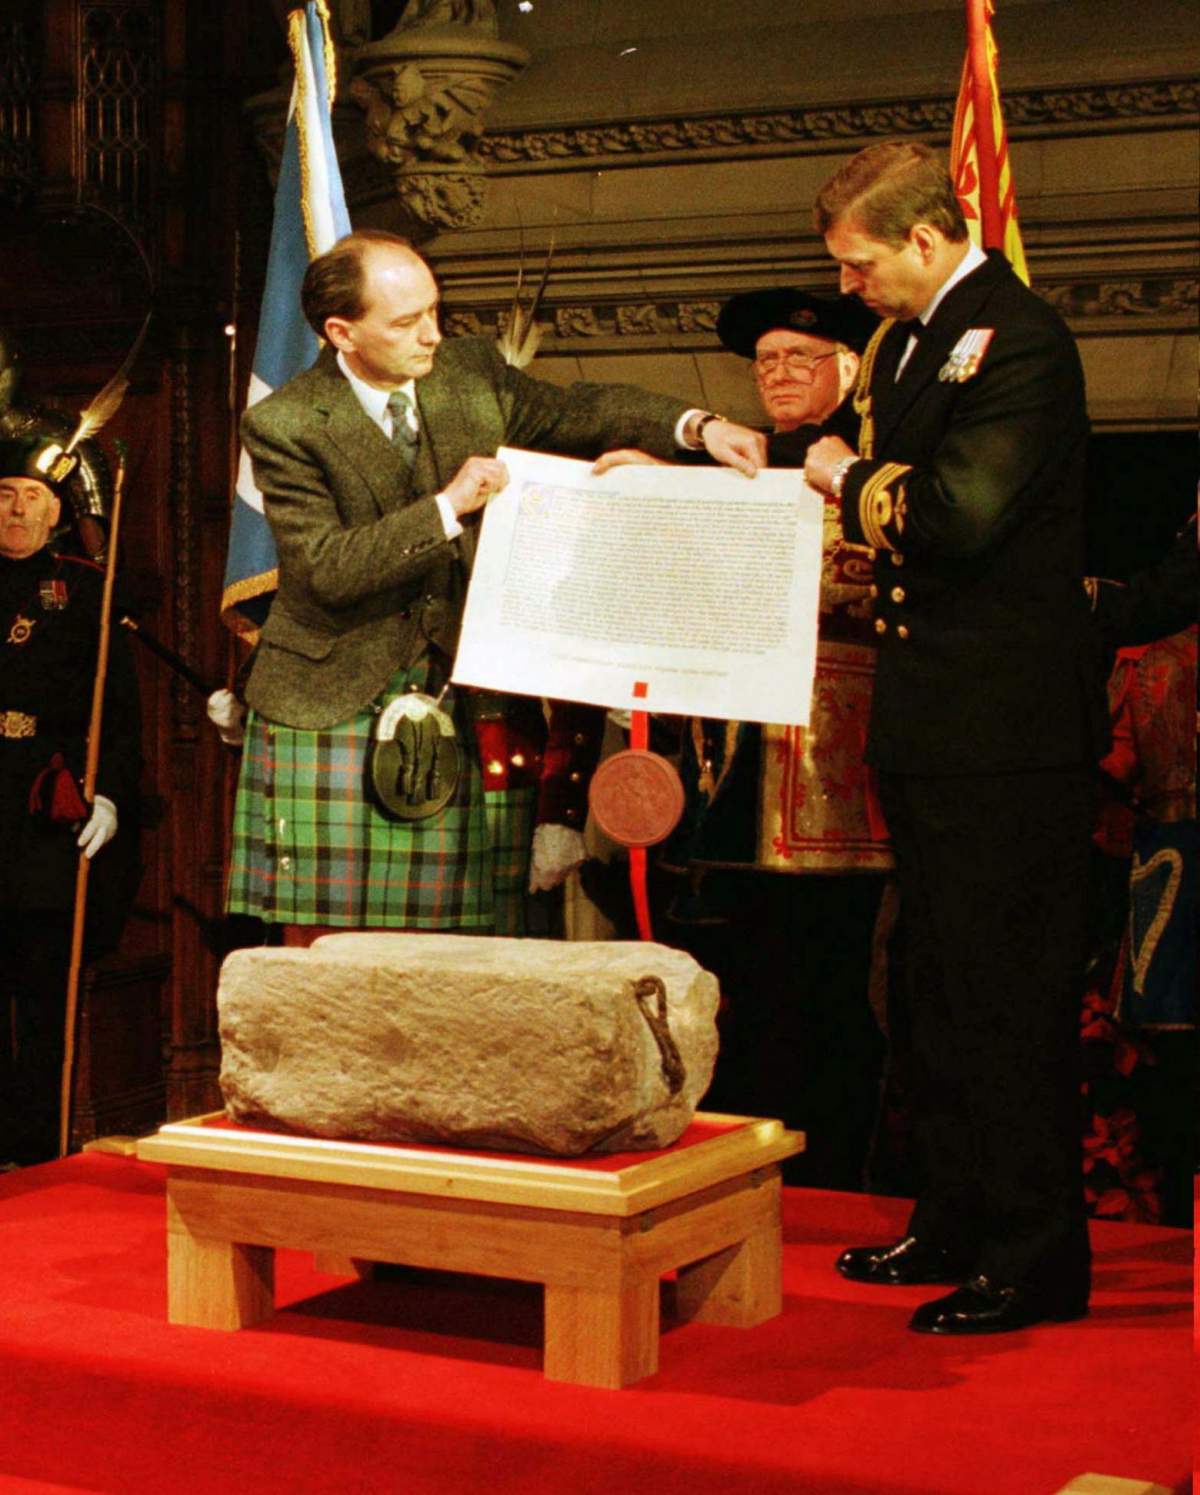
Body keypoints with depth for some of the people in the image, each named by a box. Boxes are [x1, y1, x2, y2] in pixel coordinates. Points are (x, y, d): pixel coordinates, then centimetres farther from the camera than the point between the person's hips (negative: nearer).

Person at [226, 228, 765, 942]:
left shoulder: (472, 372, 6)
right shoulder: (285, 425, -9)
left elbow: (578, 412, 15)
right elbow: (323, 569, -17)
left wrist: (698, 426, -1)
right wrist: (447, 507, -20)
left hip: (461, 714, 4)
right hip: (333, 713, -3)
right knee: (320, 947, 0)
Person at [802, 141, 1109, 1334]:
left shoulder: (1017, 340, -15)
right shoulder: (908, 341, 15)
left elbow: (960, 510, -27)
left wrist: (850, 478, -11)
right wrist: (854, 491, 2)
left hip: (1005, 731, -10)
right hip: (929, 723, 10)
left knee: (1008, 1000, -4)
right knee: (939, 996, 17)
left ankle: (1036, 1259, 6)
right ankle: (954, 1224, 30)